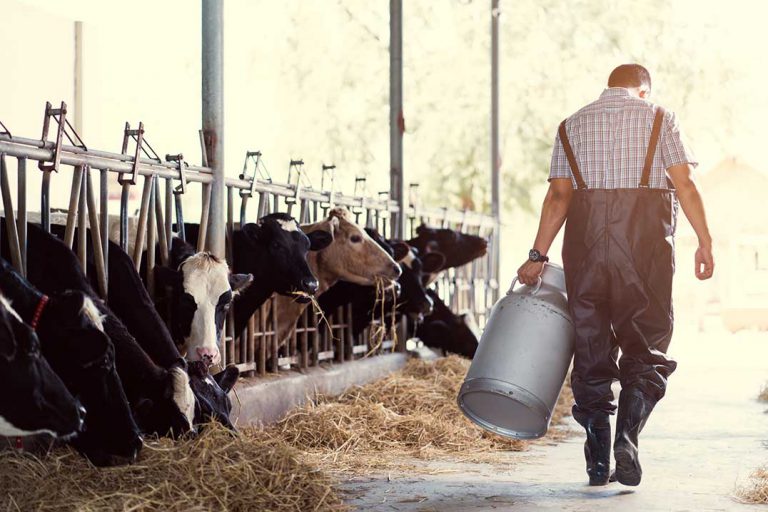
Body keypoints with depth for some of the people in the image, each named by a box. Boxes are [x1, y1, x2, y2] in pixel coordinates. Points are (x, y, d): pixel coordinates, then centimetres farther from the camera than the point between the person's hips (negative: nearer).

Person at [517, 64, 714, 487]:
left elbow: (558, 195, 6)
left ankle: (598, 462, 6)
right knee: (646, 345, 5)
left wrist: (538, 255, 5)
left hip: (586, 238, 2)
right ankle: (627, 436, -17)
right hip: (645, 238, -2)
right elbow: (684, 183, -2)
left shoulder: (572, 125, 15)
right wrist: (704, 241, -1)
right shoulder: (658, 118, 9)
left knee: (591, 345, 7)